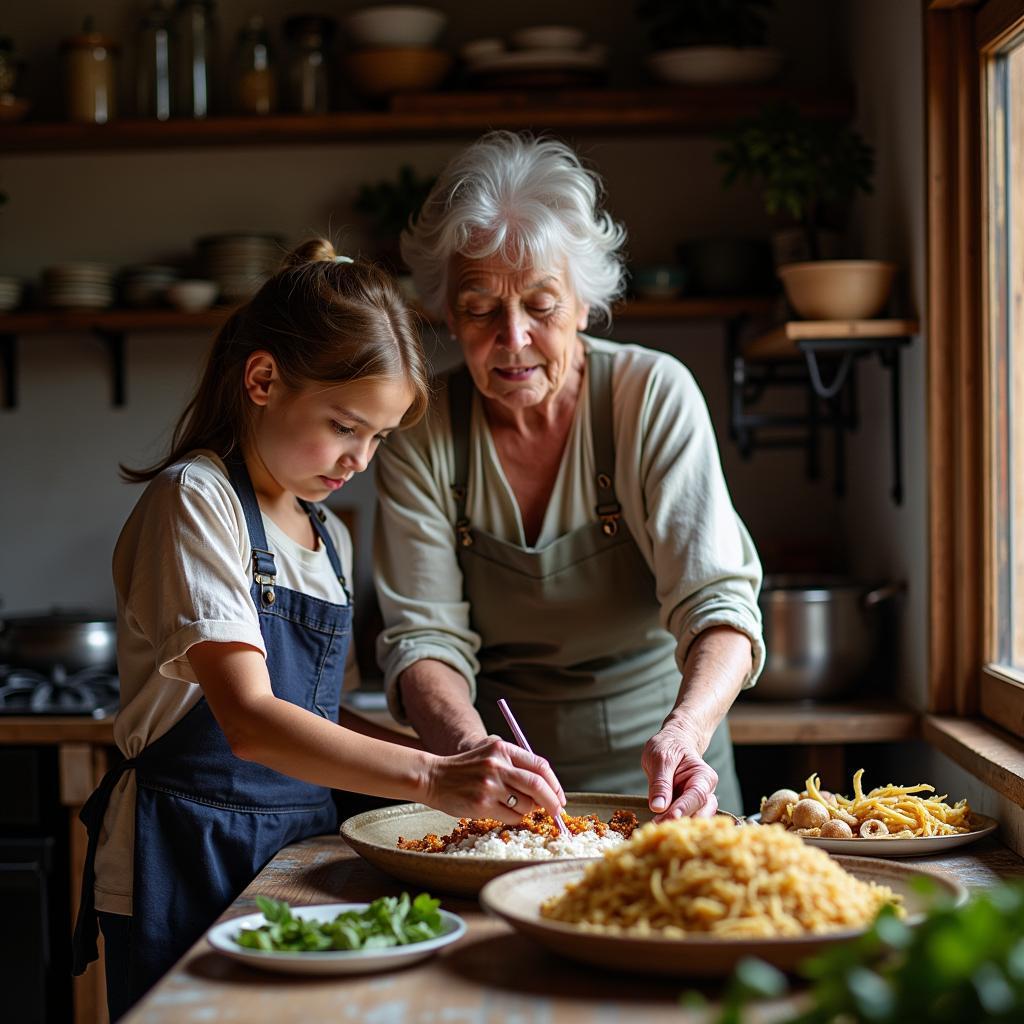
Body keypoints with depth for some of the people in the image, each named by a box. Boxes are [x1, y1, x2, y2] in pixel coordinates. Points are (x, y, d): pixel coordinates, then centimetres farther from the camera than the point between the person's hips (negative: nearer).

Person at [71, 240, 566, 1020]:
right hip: (187, 859, -7)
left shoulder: (331, 538, 13)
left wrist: (456, 757, 3)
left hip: (299, 844, 7)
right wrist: (430, 777, -34)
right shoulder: (194, 501, -13)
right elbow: (249, 721, -24)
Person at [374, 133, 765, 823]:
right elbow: (424, 635, -8)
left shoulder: (655, 395, -11)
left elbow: (718, 604, -16)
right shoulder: (420, 435, -5)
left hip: (657, 749, -1)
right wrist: (471, 750, -30)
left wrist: (683, 733, -36)